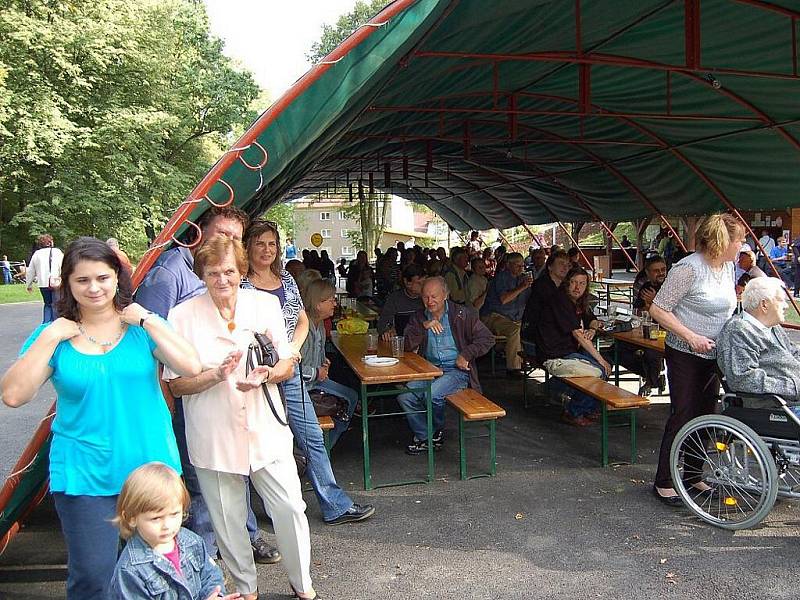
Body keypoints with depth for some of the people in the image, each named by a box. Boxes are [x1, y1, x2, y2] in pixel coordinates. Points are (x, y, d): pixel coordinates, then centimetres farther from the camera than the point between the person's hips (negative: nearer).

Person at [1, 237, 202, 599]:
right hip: (85, 477, -1)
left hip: (150, 467, 1)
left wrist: (147, 320, -13)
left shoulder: (141, 326, 1)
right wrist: (49, 338, -13)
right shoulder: (52, 335, 1)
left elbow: (191, 366, -13)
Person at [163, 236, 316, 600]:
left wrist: (266, 374, -16)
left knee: (290, 509, 4)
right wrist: (218, 374, -21)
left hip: (266, 432, 1)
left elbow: (288, 365, 6)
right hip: (214, 438, -1)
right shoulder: (183, 316, -5)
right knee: (228, 522, 12)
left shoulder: (266, 304, 1)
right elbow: (176, 384, -4)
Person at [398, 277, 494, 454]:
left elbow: (487, 338, -1)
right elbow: (408, 346, -3)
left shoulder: (462, 314, 0)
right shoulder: (419, 317, 10)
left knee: (432, 394, -30)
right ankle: (423, 436, 2)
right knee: (404, 396, -20)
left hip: (457, 370, -4)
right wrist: (424, 326, -15)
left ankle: (437, 432, 3)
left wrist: (466, 355, -12)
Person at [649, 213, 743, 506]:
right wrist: (692, 337, -22)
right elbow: (658, 309, -19)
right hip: (684, 355, -8)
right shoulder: (689, 268, -19)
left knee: (705, 415, 14)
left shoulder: (728, 266, 7)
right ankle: (664, 482, 9)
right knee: (683, 416, -3)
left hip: (713, 355, 8)